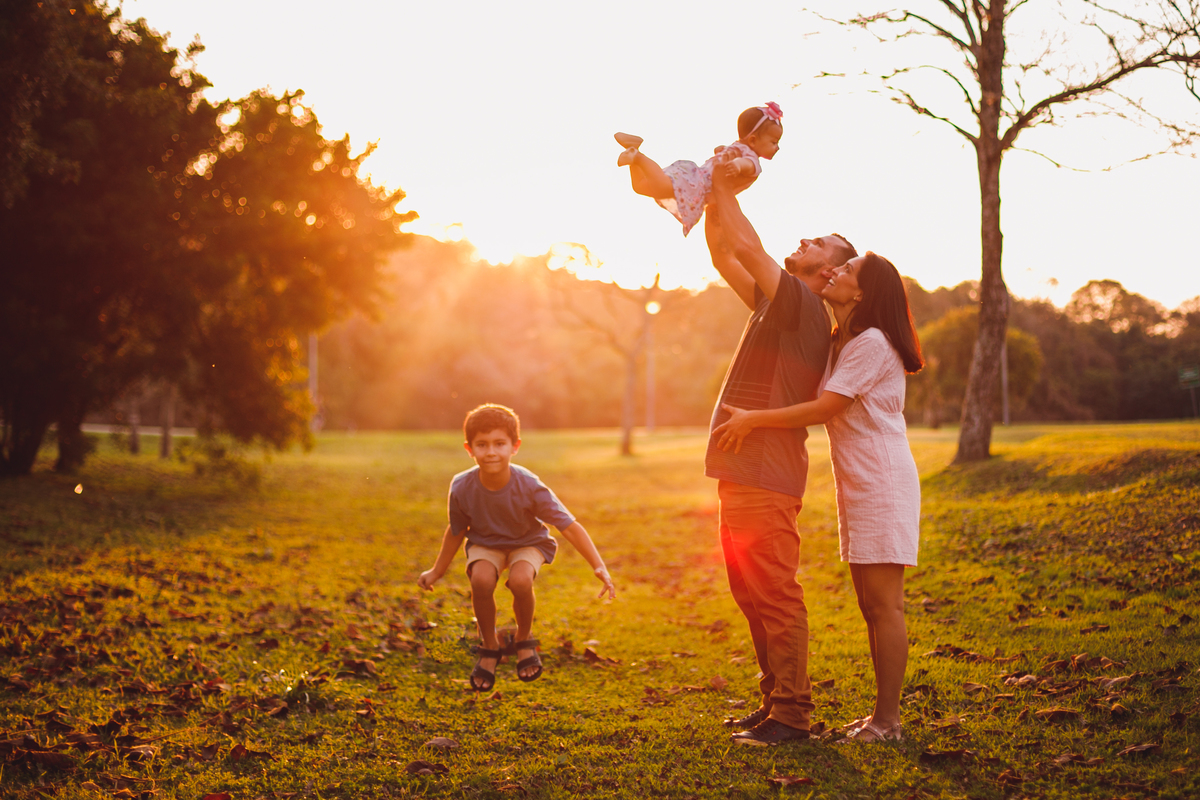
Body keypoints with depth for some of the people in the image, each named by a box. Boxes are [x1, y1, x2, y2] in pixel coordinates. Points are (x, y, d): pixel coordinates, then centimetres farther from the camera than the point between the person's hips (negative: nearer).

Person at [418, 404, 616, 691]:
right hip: (485, 543, 2)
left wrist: (599, 568, -31)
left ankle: (524, 640, 1)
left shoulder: (529, 487, -29)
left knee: (520, 581, -32)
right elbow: (456, 531, -1)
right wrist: (437, 571, 10)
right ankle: (489, 648, -2)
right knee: (481, 580, -30)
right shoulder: (462, 488, -22)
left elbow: (570, 527, -25)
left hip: (528, 543, -1)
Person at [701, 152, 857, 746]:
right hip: (742, 472, 10)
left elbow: (746, 246, -17)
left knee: (776, 596, -6)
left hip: (767, 478, -10)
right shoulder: (777, 303, 17)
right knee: (753, 596, 15)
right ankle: (775, 701, 23)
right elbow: (724, 255, 23)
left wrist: (723, 185, -5)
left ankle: (792, 714, -1)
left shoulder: (803, 305, -9)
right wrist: (716, 194, 14)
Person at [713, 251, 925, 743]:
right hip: (857, 486, 10)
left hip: (883, 482, -10)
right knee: (870, 605, 11)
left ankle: (888, 719, -3)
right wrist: (752, 419, 4)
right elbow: (823, 411, 17)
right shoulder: (840, 343, 16)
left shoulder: (872, 343, -14)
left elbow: (822, 410, -18)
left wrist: (753, 420, -15)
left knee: (885, 605, -7)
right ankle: (882, 714, 17)